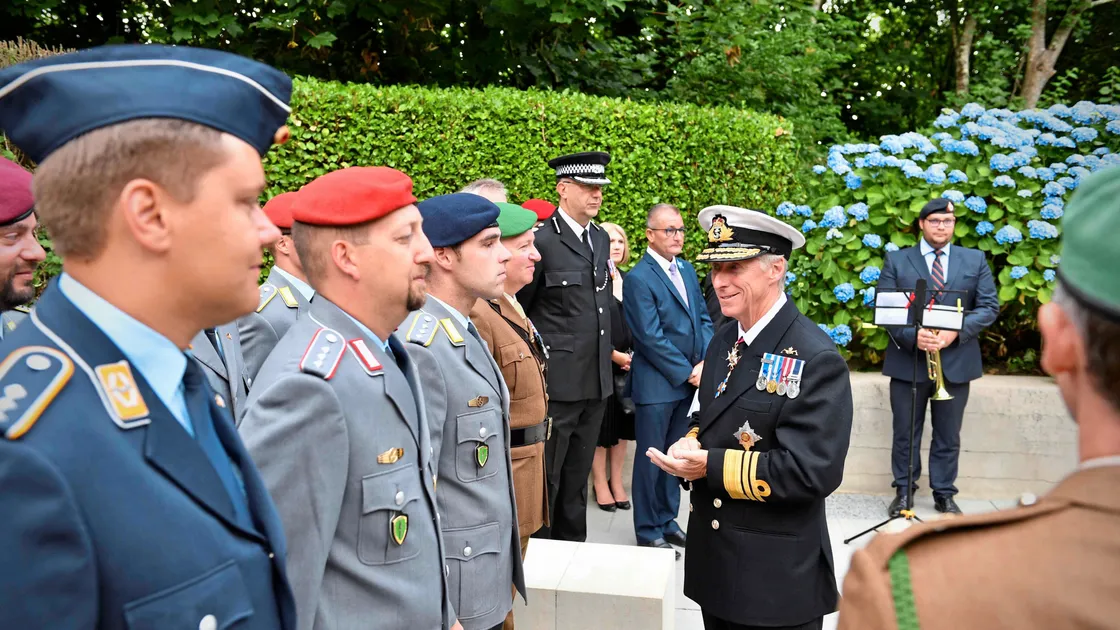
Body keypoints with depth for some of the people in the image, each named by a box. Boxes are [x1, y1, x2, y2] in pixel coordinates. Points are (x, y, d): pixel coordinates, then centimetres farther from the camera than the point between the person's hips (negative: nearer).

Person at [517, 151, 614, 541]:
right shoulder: (542, 241, -12)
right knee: (545, 477, 4)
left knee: (577, 476, 17)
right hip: (556, 381, -7)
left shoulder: (601, 239, 12)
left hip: (596, 381, 7)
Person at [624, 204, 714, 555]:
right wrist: (687, 372, -12)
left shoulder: (686, 269, 11)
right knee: (651, 458, 5)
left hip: (690, 381, 7)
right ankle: (648, 531, 19)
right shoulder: (639, 278, -13)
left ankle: (667, 520, 30)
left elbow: (704, 318, 11)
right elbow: (651, 338, -17)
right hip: (657, 384, -7)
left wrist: (705, 363, -4)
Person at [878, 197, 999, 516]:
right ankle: (903, 490, 22)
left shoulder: (975, 260, 7)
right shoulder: (896, 260, 3)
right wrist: (912, 335, -20)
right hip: (907, 360, -1)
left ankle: (944, 494, 23)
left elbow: (989, 306, 2)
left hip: (955, 361, 1)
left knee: (948, 436, 10)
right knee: (905, 433, 8)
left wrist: (956, 332, -15)